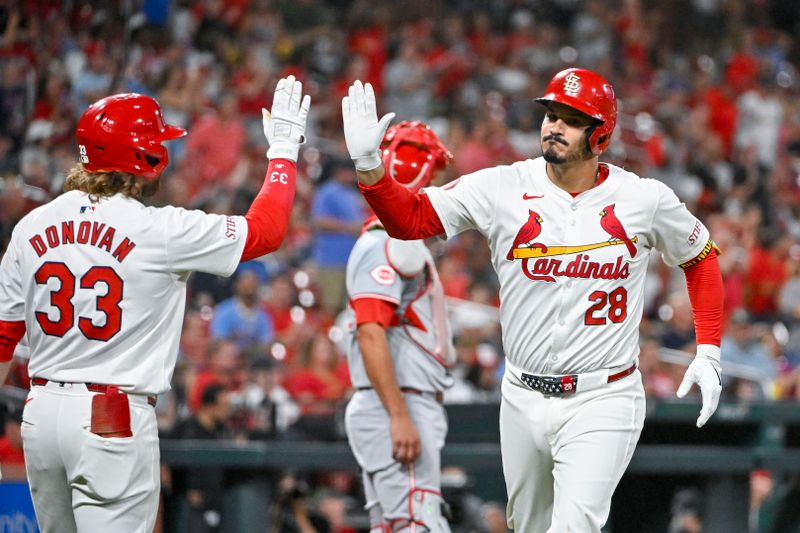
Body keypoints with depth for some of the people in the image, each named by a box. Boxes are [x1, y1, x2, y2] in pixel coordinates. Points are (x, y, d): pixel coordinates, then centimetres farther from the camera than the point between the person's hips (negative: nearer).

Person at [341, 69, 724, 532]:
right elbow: (410, 218, -4)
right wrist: (369, 165, -21)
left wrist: (709, 352, 5)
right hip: (524, 400, 3)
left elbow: (701, 258, 12)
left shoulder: (644, 199, -4)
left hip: (602, 405, -3)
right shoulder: (502, 189, -3)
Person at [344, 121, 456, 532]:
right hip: (395, 406, -11)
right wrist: (400, 417, -26)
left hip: (406, 410, 11)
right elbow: (371, 334, -21)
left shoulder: (402, 243, 21)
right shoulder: (387, 244, -12)